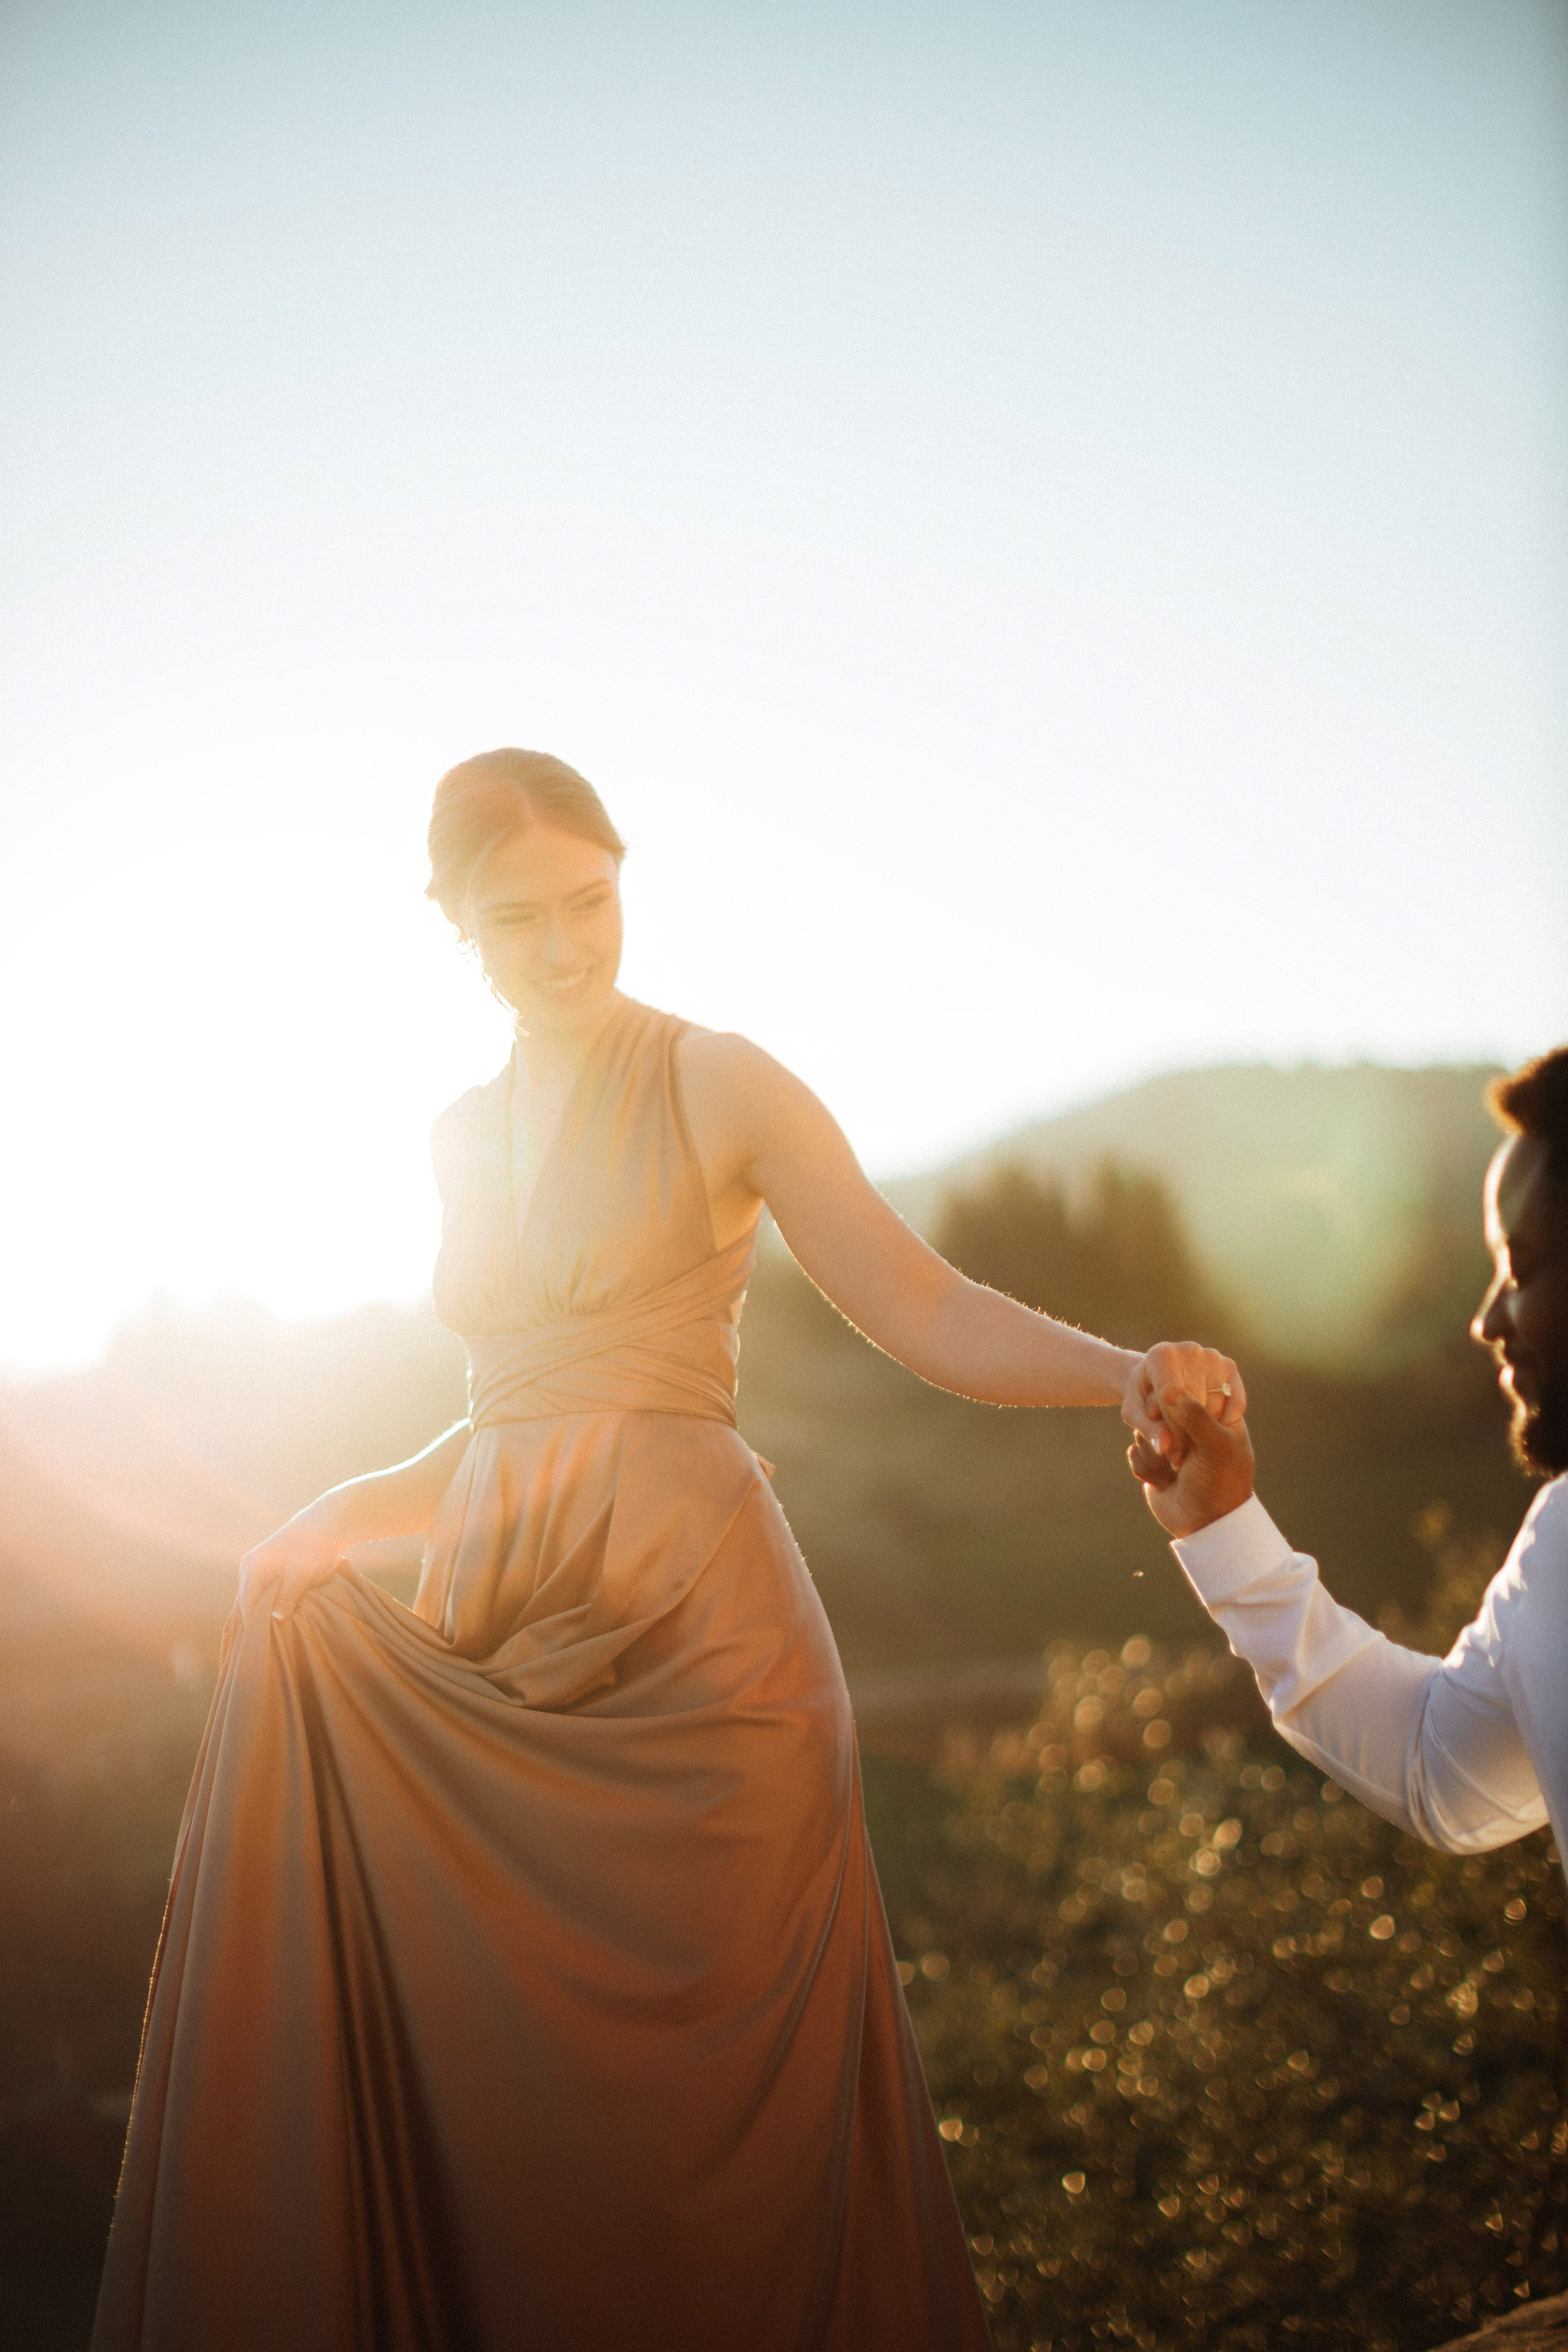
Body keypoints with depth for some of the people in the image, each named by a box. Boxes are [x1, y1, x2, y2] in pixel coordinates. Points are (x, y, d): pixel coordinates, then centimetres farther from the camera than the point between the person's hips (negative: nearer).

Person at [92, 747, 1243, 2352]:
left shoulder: (717, 1087, -1)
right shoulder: (465, 1138, 16)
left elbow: (925, 1311, -9)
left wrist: (1124, 1372, -24)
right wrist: (343, 1519, 7)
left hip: (689, 1623, -5)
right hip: (495, 1640, 5)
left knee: (716, 2095, -2)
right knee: (494, 2087, 5)